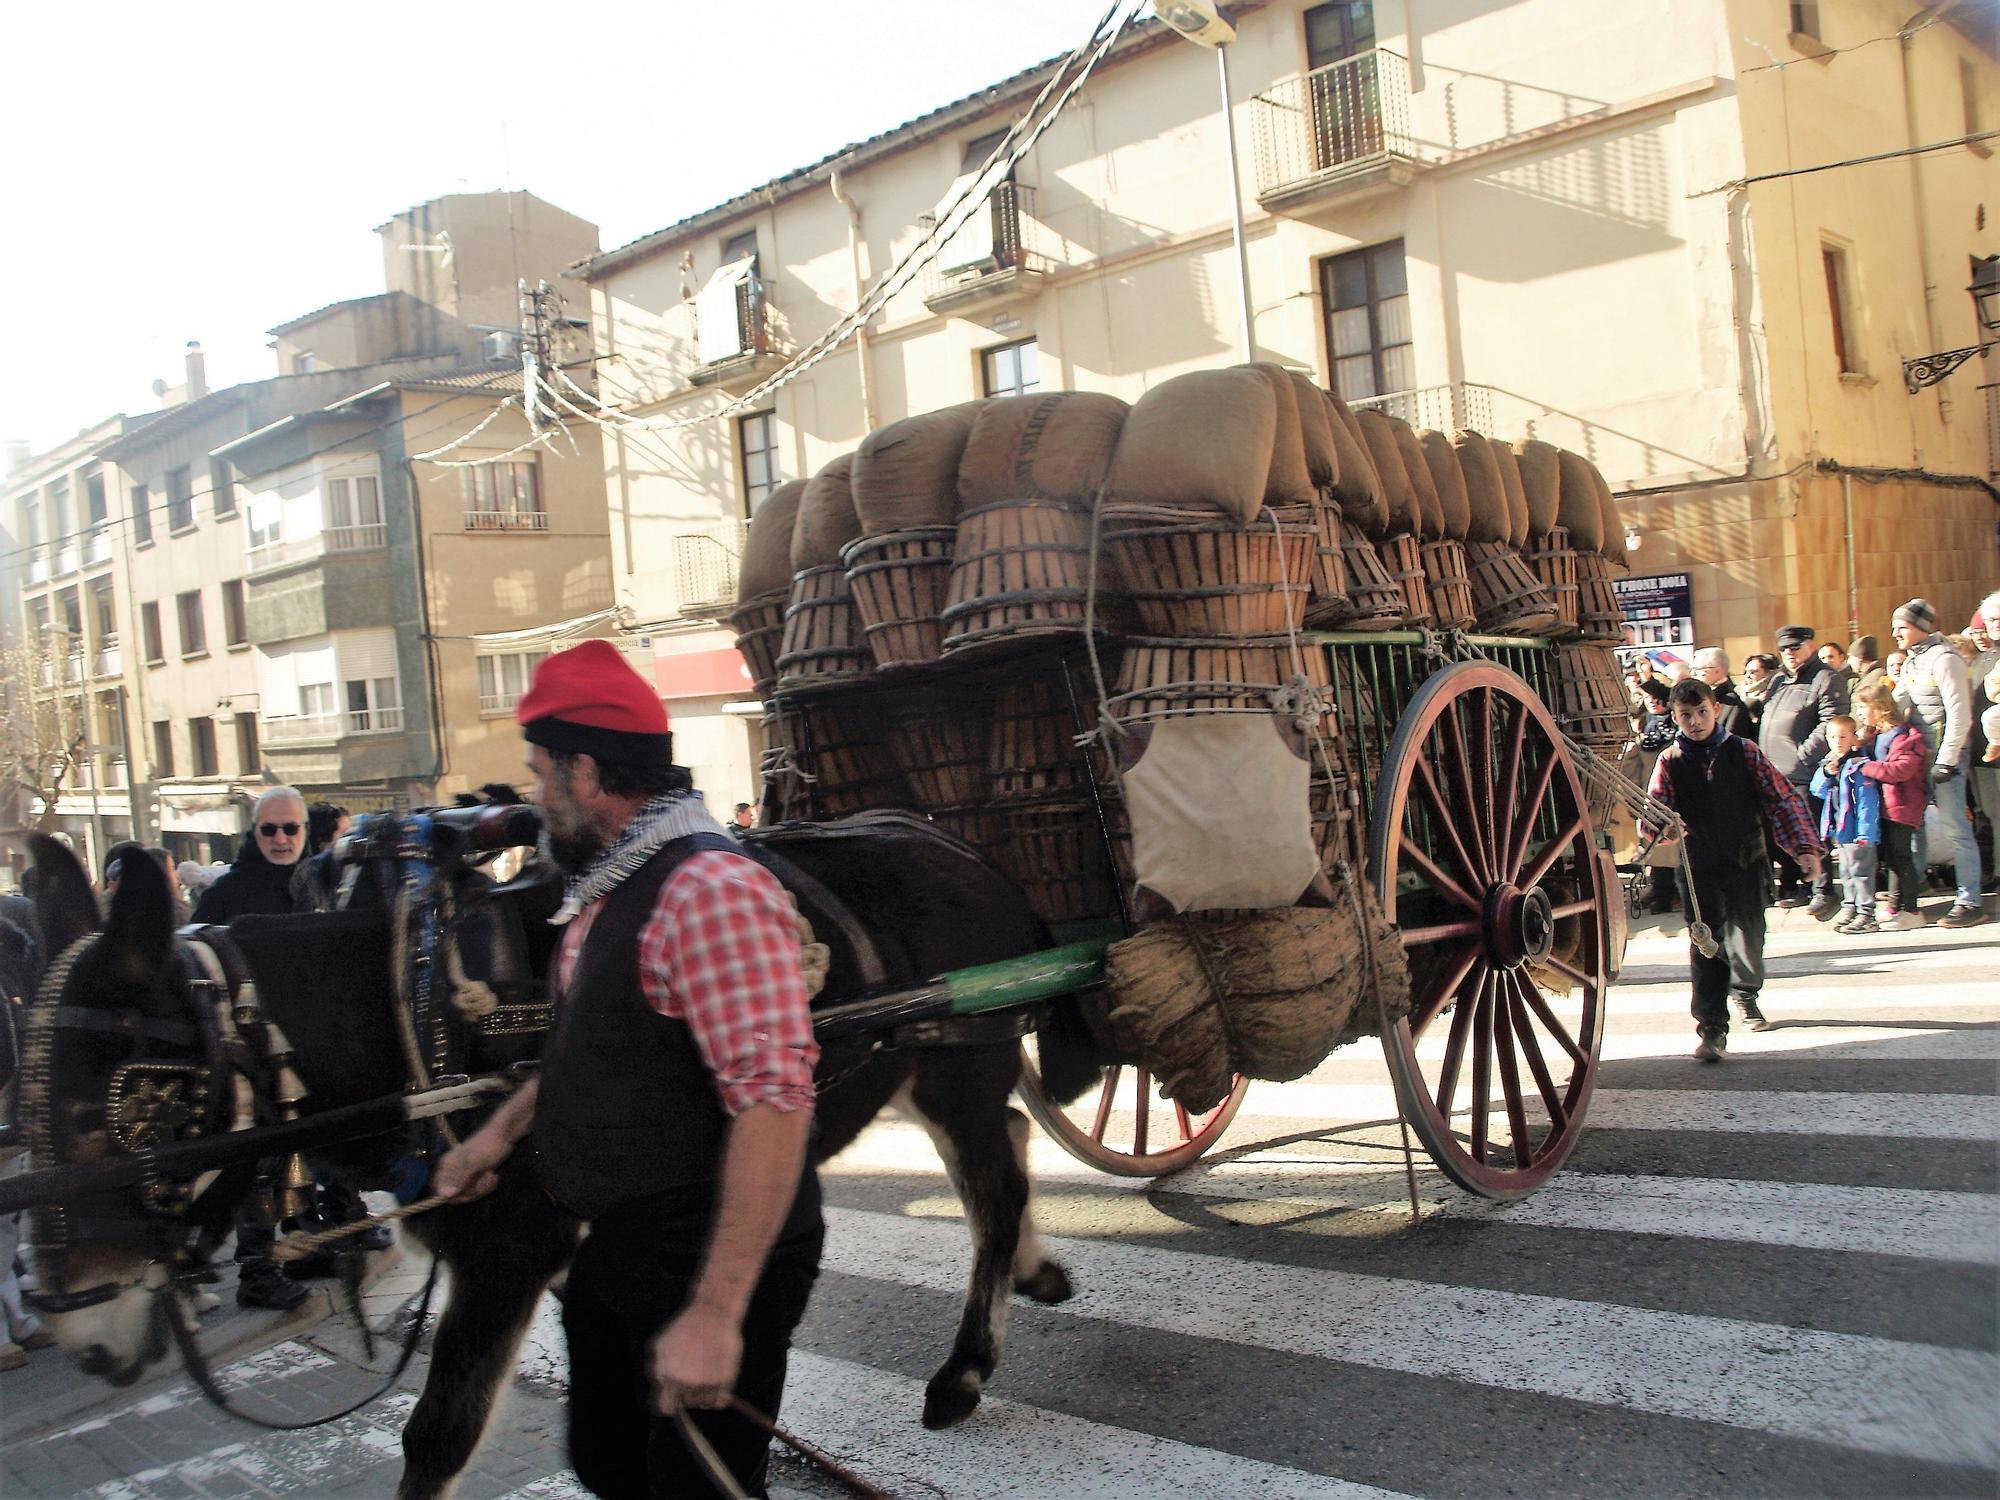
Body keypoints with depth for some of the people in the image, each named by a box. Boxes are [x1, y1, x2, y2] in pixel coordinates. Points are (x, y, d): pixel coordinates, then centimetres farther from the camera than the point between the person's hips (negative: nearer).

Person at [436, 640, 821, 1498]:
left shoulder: (711, 890, -24)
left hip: (705, 1268, -10)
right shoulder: (608, 891, 8)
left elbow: (772, 1099, -31)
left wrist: (715, 1313, -32)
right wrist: (503, 1130, 16)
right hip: (614, 1258, 10)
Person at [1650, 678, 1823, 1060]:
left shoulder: (1743, 752, -1)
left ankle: (1747, 994, 35)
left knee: (1746, 940, 3)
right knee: (1705, 946, -5)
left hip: (1746, 860, 0)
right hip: (1698, 867, 0)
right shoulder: (1670, 762, 0)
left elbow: (1783, 797, 0)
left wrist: (1805, 847, -8)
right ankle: (1711, 1028, -1)